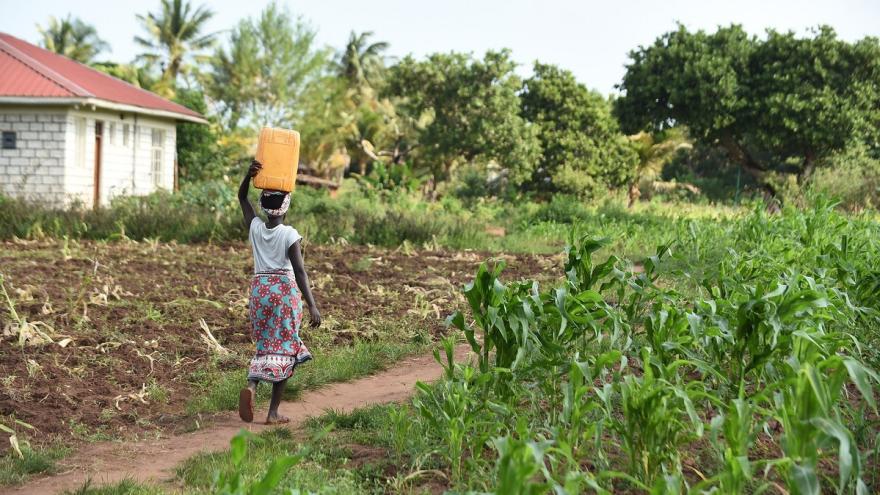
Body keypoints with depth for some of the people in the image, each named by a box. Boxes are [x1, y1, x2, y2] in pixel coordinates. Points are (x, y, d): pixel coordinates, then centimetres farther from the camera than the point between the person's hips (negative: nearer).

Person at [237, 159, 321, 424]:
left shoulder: (255, 227, 1)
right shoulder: (290, 235, -10)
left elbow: (242, 198, 16)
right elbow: (299, 271, -18)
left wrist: (249, 174, -1)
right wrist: (311, 305, -19)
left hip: (259, 289, 4)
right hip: (285, 291, -4)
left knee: (265, 345, 17)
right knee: (283, 348, 4)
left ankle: (251, 385, -13)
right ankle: (273, 412, 3)